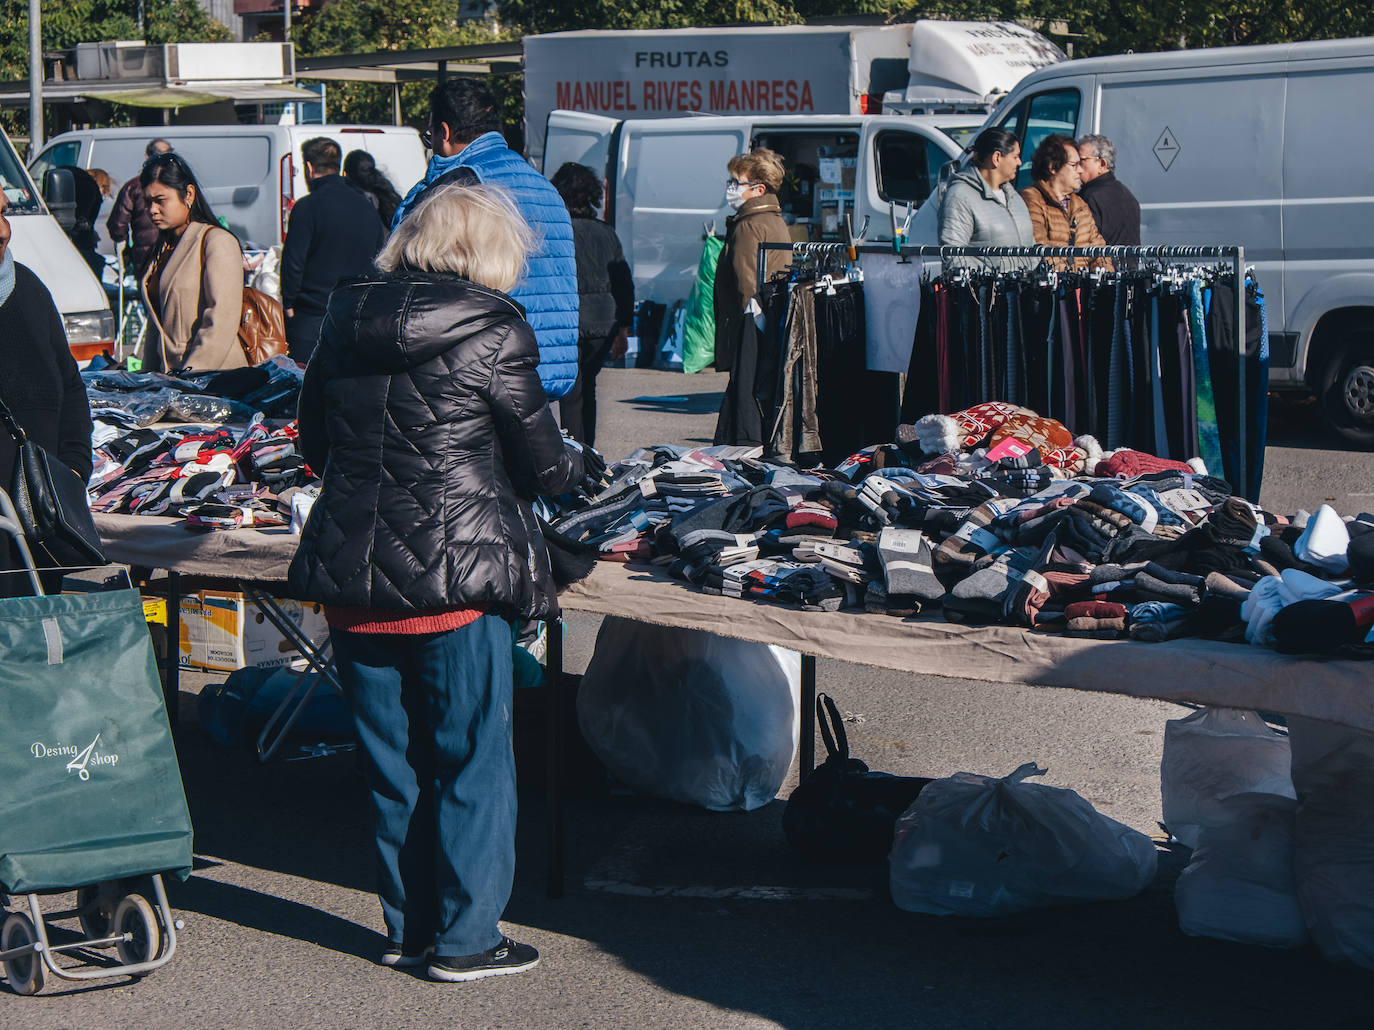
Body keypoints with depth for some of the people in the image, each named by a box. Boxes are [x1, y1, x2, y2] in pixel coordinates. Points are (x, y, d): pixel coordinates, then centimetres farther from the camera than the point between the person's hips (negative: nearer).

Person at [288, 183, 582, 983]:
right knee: (472, 762, 7)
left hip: (351, 577, 5)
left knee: (394, 760, 16)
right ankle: (466, 938, 12)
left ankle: (408, 926, 24)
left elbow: (315, 444, 16)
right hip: (455, 576, -5)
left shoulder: (346, 322, 6)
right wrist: (577, 464, 18)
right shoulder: (493, 331, -9)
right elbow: (541, 465, -4)